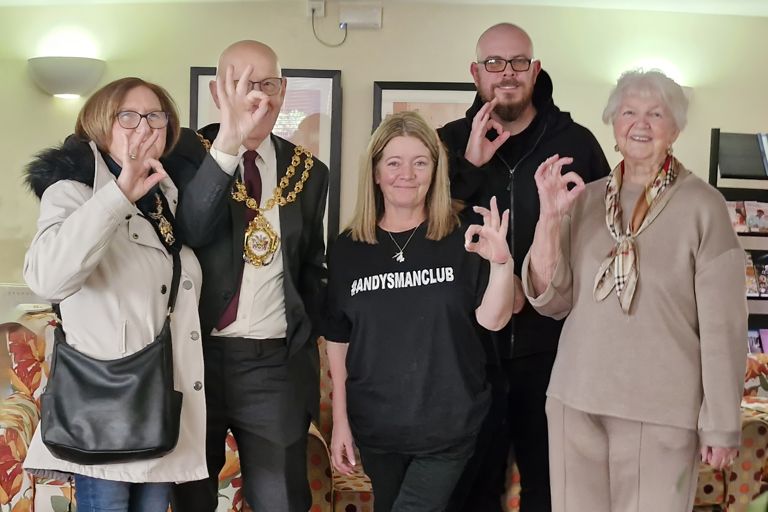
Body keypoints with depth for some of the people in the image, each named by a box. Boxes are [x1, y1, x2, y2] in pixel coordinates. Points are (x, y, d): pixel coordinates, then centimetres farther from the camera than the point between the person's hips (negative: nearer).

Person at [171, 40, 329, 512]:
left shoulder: (309, 172, 6)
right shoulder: (190, 155, -4)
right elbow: (189, 231, -24)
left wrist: (306, 337, 8)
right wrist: (228, 143, -33)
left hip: (276, 366, 2)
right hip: (197, 354, -1)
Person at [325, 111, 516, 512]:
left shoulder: (461, 240, -5)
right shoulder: (348, 249, -1)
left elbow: (491, 320, -9)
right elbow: (338, 341, 4)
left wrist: (502, 263, -27)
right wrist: (340, 420, 3)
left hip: (448, 425, -2)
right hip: (375, 426, 3)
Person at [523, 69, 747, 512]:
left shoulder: (702, 205, -8)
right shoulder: (586, 199, 5)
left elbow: (723, 323, -7)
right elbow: (552, 302, 2)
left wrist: (722, 424, -6)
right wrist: (549, 217, -9)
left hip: (662, 412, -3)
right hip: (576, 403, 4)